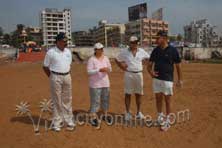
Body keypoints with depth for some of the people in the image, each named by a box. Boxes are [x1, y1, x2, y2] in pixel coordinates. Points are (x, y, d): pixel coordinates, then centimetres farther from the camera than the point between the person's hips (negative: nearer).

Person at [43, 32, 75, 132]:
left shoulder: (68, 51, 8)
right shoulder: (51, 52, -7)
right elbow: (45, 67, -1)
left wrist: (67, 75, 10)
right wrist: (52, 78, -3)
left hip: (67, 76, 5)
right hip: (56, 77, -5)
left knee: (67, 99, 11)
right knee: (57, 101, 2)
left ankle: (69, 121, 22)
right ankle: (57, 123, 15)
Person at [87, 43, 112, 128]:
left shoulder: (106, 58, 7)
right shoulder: (92, 59, -9)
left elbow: (109, 68, 10)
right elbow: (89, 71, -15)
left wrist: (108, 69, -14)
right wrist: (99, 70, -26)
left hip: (105, 83, 5)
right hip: (95, 84, -5)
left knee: (105, 99, 14)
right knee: (95, 101, -3)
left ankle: (105, 115, 30)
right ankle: (93, 118, 6)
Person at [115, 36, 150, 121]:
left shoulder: (142, 51, 7)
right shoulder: (124, 52, 0)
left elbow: (148, 58, 20)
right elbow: (117, 59, 10)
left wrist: (143, 60, 2)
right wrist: (122, 67, -1)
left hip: (139, 74, 3)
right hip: (129, 74, -2)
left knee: (138, 94, 9)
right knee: (128, 94, 1)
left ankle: (139, 112, 22)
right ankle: (127, 113, 11)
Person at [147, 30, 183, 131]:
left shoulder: (173, 50, -8)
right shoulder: (155, 50, 4)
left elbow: (178, 66, -2)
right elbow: (150, 64, 8)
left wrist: (180, 79, -2)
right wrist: (151, 72, -14)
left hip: (168, 80, -4)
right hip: (156, 79, 5)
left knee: (167, 100, 5)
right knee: (158, 99, 14)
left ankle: (167, 121, 19)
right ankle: (160, 117, 32)